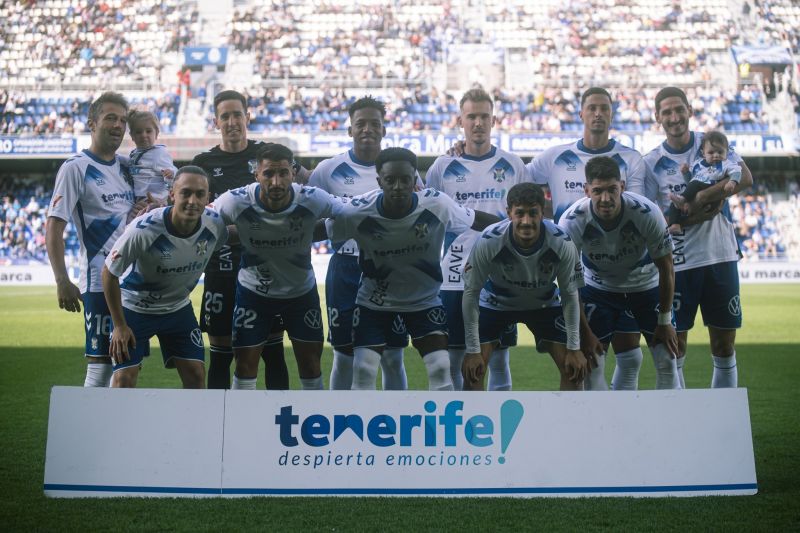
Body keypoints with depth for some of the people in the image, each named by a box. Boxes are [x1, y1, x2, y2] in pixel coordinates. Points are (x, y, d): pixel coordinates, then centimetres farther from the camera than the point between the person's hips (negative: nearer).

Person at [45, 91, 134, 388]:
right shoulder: (75, 168, -7)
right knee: (101, 363, -4)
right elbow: (54, 229, -10)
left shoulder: (126, 167, 13)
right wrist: (62, 282, -18)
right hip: (100, 282, -7)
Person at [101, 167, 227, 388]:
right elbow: (109, 273, -18)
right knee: (124, 379, -9)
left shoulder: (215, 224, -19)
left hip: (178, 308, 4)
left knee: (196, 375, 0)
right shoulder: (143, 230, -32)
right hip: (134, 308, -4)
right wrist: (119, 325, -14)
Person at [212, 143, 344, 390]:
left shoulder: (313, 200, -25)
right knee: (245, 365, 1)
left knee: (311, 365, 8)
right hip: (253, 290, -1)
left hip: (302, 290, 1)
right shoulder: (236, 202, -26)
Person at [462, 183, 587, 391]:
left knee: (574, 369, -7)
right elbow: (471, 293, -22)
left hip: (545, 304, 1)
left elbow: (570, 294, -14)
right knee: (472, 370, -13)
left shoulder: (562, 244, -30)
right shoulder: (488, 242, -34)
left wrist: (574, 348, -14)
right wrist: (473, 351, -21)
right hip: (496, 302, -1)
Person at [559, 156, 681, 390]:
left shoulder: (647, 213, -30)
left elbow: (665, 267, -15)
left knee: (667, 362, -3)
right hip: (598, 287, 0)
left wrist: (665, 321, -9)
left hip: (646, 284, 0)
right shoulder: (571, 222, -29)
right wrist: (584, 332, -15)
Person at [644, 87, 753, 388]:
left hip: (720, 257, 1)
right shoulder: (651, 163, -1)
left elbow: (746, 178, -13)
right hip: (678, 263, -1)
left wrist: (699, 199, -21)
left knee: (725, 348, 7)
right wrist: (700, 215, -19)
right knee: (675, 348, 3)